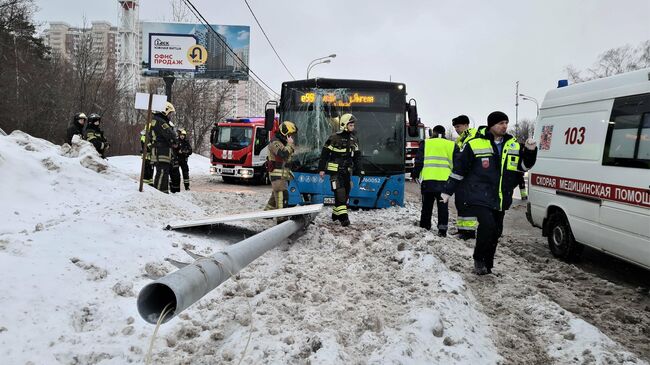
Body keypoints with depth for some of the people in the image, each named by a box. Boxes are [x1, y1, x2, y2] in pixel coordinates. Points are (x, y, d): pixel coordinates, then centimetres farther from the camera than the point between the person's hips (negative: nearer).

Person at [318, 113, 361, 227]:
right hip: (335, 171, -6)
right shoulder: (334, 138, -9)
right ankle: (343, 217, -14)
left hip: (347, 171, 7)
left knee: (346, 194, 7)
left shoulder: (354, 139, 11)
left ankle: (335, 214, 21)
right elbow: (324, 154, -6)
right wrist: (321, 169, -8)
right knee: (340, 193, -14)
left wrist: (357, 171, 14)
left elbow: (356, 157, 17)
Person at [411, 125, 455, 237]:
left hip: (428, 179, -1)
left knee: (427, 204, 11)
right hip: (445, 180, 1)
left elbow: (419, 161, 1)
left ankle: (424, 227, 16)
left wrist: (415, 174, 12)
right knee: (443, 205, 6)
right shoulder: (451, 145, 9)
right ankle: (442, 229, 2)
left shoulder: (426, 143, 4)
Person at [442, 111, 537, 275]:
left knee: (496, 231, 10)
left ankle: (487, 265, 26)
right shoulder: (475, 144, -7)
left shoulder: (514, 145, 10)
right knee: (488, 226, -21)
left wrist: (530, 151, -5)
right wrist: (448, 191, 0)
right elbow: (459, 168, -3)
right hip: (479, 198, -6)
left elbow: (525, 166, 15)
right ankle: (479, 259, 1)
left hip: (500, 200, 6)